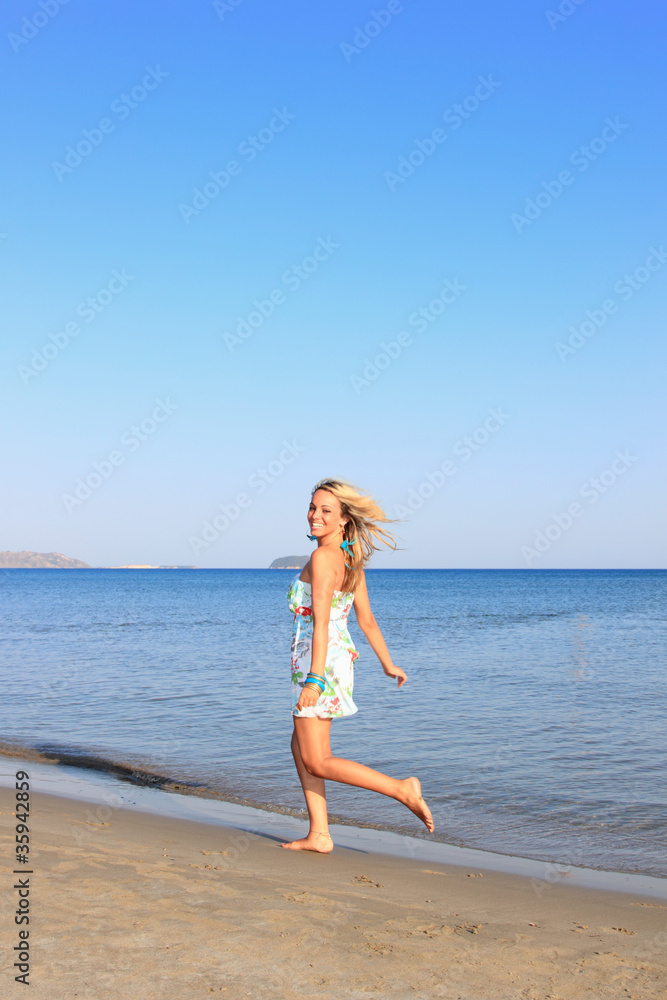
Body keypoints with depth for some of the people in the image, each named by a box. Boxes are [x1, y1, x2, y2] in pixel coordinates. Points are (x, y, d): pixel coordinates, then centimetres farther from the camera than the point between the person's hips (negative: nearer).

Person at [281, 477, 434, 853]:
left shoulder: (322, 557, -17)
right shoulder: (351, 560, 9)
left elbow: (321, 622, -23)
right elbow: (367, 619, 14)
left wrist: (314, 679, -25)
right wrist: (389, 665, 22)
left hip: (322, 662, -9)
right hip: (341, 656, 9)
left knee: (317, 762, -2)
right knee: (301, 747, 16)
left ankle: (403, 789, -6)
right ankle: (319, 835, 18)